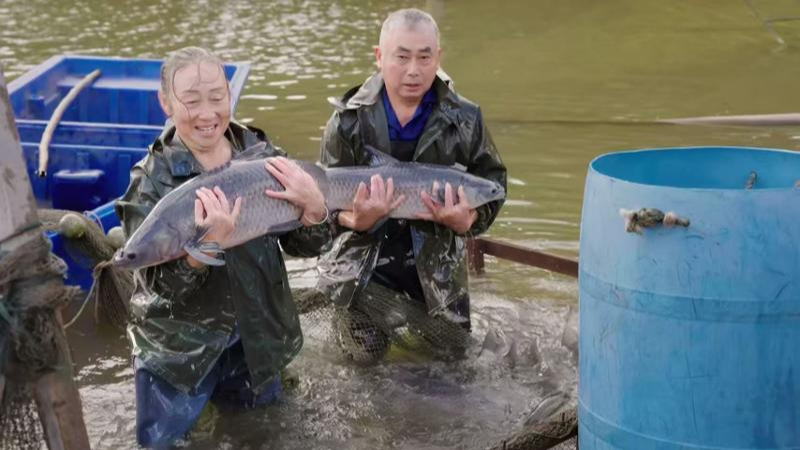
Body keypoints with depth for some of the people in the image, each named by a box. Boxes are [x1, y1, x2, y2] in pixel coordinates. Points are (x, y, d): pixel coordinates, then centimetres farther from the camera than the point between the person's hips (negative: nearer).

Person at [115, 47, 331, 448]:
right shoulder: (152, 179, -19)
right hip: (179, 341, -3)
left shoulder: (262, 155, -11)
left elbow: (306, 247, -8)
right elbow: (157, 285, -23)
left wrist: (314, 207, -30)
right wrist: (205, 244, -43)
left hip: (255, 331, 3)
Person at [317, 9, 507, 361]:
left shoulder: (465, 119, -8)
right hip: (363, 269, -1)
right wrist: (357, 220, -32)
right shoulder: (348, 120, -10)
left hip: (437, 271, 1)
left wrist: (465, 221, -25)